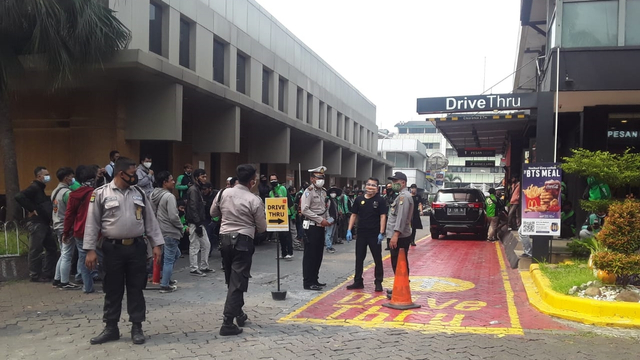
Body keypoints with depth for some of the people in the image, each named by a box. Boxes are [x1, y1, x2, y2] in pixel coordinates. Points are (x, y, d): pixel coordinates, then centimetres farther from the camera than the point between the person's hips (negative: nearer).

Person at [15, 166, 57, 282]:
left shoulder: (40, 189, 19)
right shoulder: (34, 187, -11)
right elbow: (19, 196, -25)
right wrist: (31, 210, -21)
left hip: (44, 223, 10)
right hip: (36, 223, -10)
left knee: (52, 248, 12)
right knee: (36, 251, -3)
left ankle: (47, 274, 18)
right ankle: (35, 276, 4)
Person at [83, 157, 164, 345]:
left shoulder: (139, 193, 7)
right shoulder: (101, 193, -3)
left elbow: (150, 220, 9)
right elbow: (92, 223, -3)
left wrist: (156, 244, 3)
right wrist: (90, 250, -7)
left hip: (137, 247, 2)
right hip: (113, 248, -2)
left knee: (136, 288, 8)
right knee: (113, 290, 8)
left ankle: (137, 328, 18)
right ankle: (111, 328, 21)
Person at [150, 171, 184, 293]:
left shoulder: (153, 195, 9)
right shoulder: (169, 196, -18)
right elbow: (173, 216, -22)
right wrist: (181, 227, -5)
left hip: (159, 231, 9)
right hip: (170, 232, -9)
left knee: (176, 254, 24)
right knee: (169, 259, 0)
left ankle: (166, 279, 29)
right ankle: (165, 285, 5)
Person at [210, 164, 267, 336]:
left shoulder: (223, 193, 0)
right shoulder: (255, 201, -11)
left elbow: (213, 213, 16)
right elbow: (262, 228, -2)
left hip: (225, 239, 5)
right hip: (243, 241, -5)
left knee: (231, 280, 19)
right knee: (237, 282, -3)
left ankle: (238, 313, 32)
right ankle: (227, 323, -7)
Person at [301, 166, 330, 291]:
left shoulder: (323, 192, 13)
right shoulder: (309, 191, -11)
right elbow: (305, 210, -20)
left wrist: (328, 219, 7)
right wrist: (320, 219, -19)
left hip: (321, 227, 8)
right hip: (311, 226, -8)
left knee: (318, 255, 12)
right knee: (310, 255, -5)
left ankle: (314, 280, 22)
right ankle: (308, 282, 0)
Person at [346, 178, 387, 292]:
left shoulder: (380, 200, -4)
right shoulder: (359, 200, 6)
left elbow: (383, 217, -8)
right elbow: (354, 215, 10)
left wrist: (381, 233, -15)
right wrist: (349, 230, 3)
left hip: (375, 235, -4)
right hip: (361, 234, 4)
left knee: (377, 259, 5)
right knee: (359, 259, 10)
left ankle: (378, 282, 14)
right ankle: (358, 281, 20)